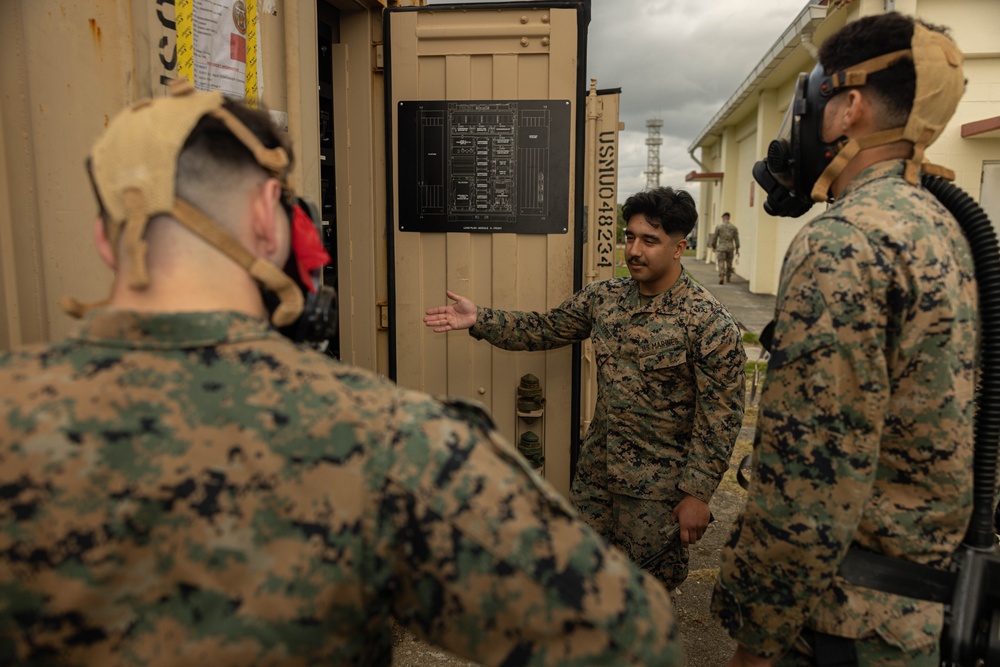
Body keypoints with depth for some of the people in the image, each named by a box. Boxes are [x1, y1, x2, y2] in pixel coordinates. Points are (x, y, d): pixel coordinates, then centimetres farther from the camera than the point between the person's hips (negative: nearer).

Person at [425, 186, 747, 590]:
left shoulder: (709, 322, -17)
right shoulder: (603, 298, 0)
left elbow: (721, 415, -15)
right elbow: (546, 330, 8)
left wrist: (697, 493, -16)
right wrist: (479, 320, -4)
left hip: (658, 487, -5)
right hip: (596, 468, 5)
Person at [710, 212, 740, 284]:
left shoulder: (719, 227, -3)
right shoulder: (734, 227, 3)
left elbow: (714, 238, 1)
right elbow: (736, 239, 3)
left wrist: (713, 246, 15)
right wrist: (737, 249, 8)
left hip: (721, 248, -3)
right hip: (730, 248, 3)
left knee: (721, 263, -5)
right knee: (729, 263, 16)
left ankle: (721, 278, -24)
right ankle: (728, 278, 27)